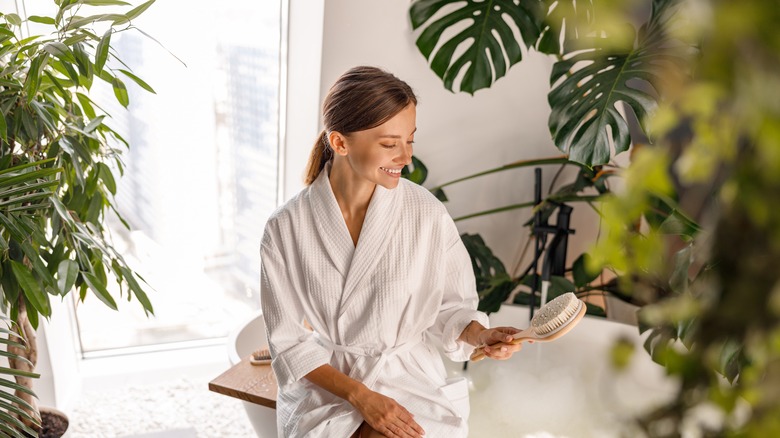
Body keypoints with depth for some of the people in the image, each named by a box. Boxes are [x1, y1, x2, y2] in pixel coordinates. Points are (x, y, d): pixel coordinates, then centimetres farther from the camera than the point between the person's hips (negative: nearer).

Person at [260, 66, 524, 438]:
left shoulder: (429, 216, -8)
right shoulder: (286, 228, -9)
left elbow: (450, 307, 5)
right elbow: (290, 342, -4)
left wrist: (479, 335, -15)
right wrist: (360, 395, -14)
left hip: (413, 384, 1)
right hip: (324, 389, 0)